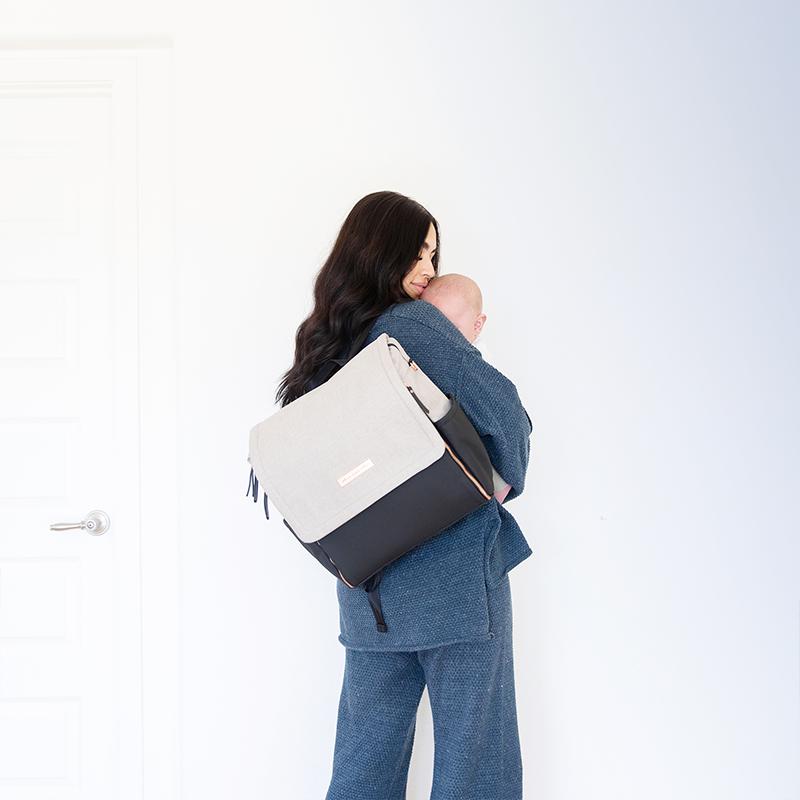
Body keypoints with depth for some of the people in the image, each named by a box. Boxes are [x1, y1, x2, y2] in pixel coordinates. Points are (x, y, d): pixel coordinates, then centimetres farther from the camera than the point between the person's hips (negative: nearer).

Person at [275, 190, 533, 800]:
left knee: (367, 746, 15)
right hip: (454, 565, -7)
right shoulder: (413, 324, -10)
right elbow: (497, 403, -18)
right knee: (472, 747, 2)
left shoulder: (324, 344, 11)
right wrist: (508, 478, -1)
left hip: (369, 580, 7)